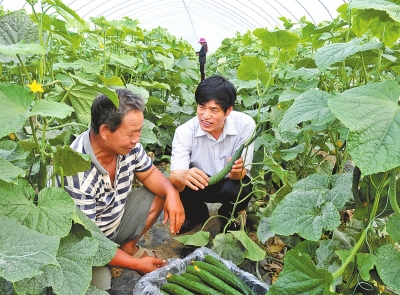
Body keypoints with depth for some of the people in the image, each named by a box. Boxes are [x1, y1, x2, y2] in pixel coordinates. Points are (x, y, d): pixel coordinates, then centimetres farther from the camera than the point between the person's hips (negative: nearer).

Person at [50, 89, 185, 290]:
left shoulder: (126, 143, -17)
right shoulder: (77, 175, -35)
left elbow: (149, 173, 1)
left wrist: (171, 193, -22)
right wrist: (137, 264, -21)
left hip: (116, 220, 6)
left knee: (160, 193, -3)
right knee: (98, 283, -28)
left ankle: (128, 247, 13)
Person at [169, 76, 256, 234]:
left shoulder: (245, 124, -26)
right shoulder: (185, 131, -23)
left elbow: (241, 174, -25)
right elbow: (174, 176, -33)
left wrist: (237, 170, -49)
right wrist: (182, 177, -57)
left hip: (230, 182, -1)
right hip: (200, 184, 1)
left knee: (237, 190, -33)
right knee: (175, 187, -27)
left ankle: (228, 217, 5)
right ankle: (197, 214, 8)